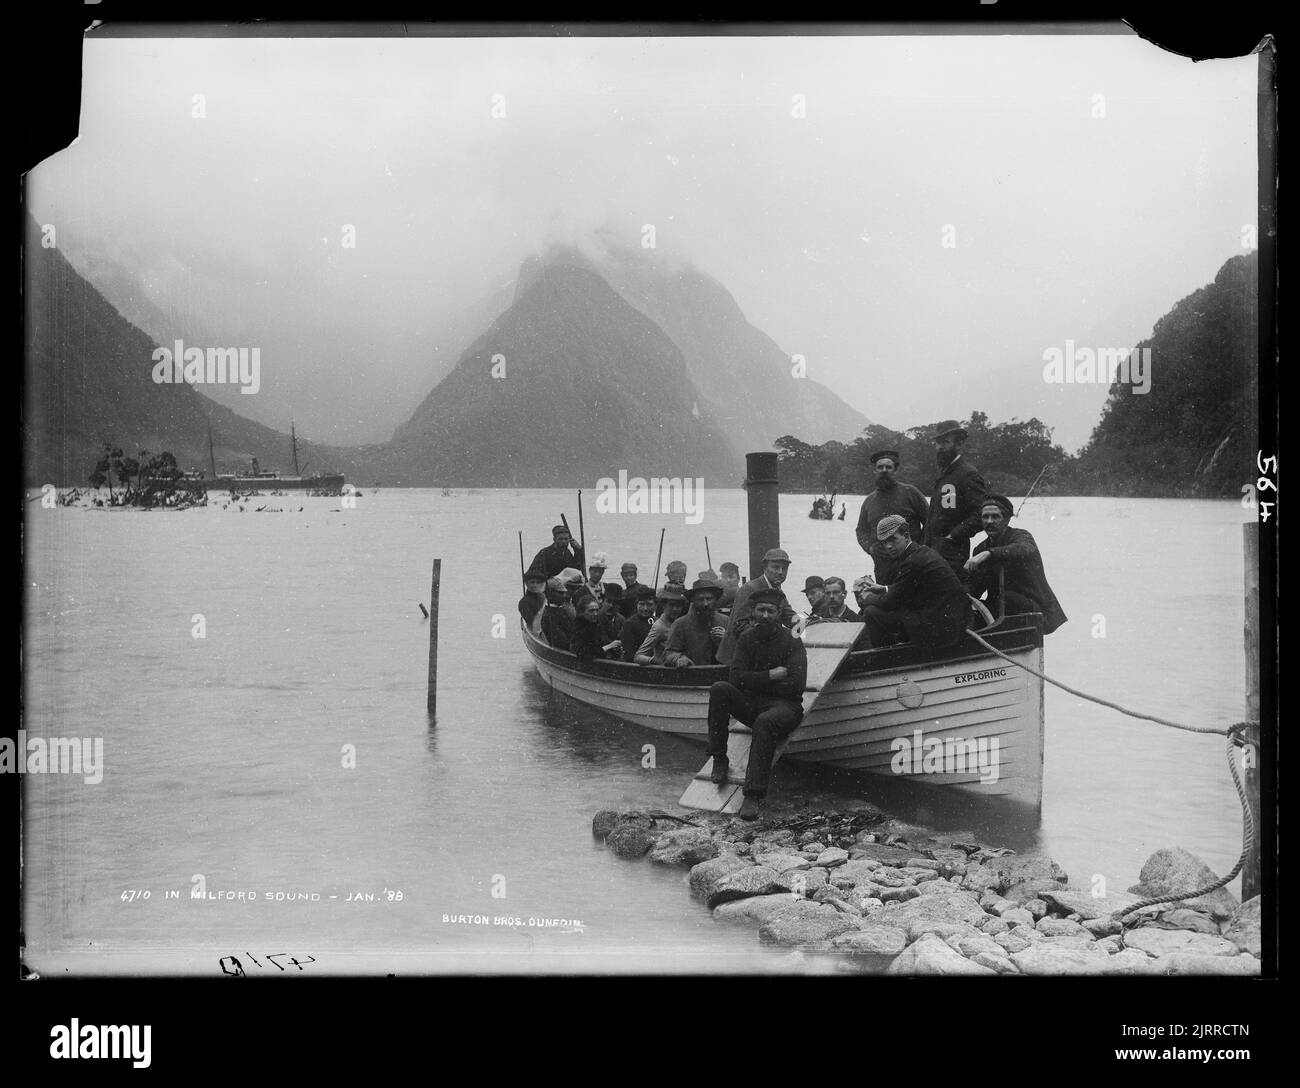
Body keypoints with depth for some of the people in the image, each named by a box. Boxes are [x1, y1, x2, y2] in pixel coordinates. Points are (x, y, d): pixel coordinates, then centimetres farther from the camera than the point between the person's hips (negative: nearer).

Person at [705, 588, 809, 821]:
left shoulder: (791, 641, -4)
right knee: (719, 689, -23)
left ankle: (754, 796, -38)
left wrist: (755, 682, -8)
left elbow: (796, 686, -14)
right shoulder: (747, 637, 7)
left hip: (784, 706, -4)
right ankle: (719, 760, -18)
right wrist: (770, 676, -13)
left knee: (765, 722, -38)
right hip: (751, 705, 4)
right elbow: (737, 677, -3)